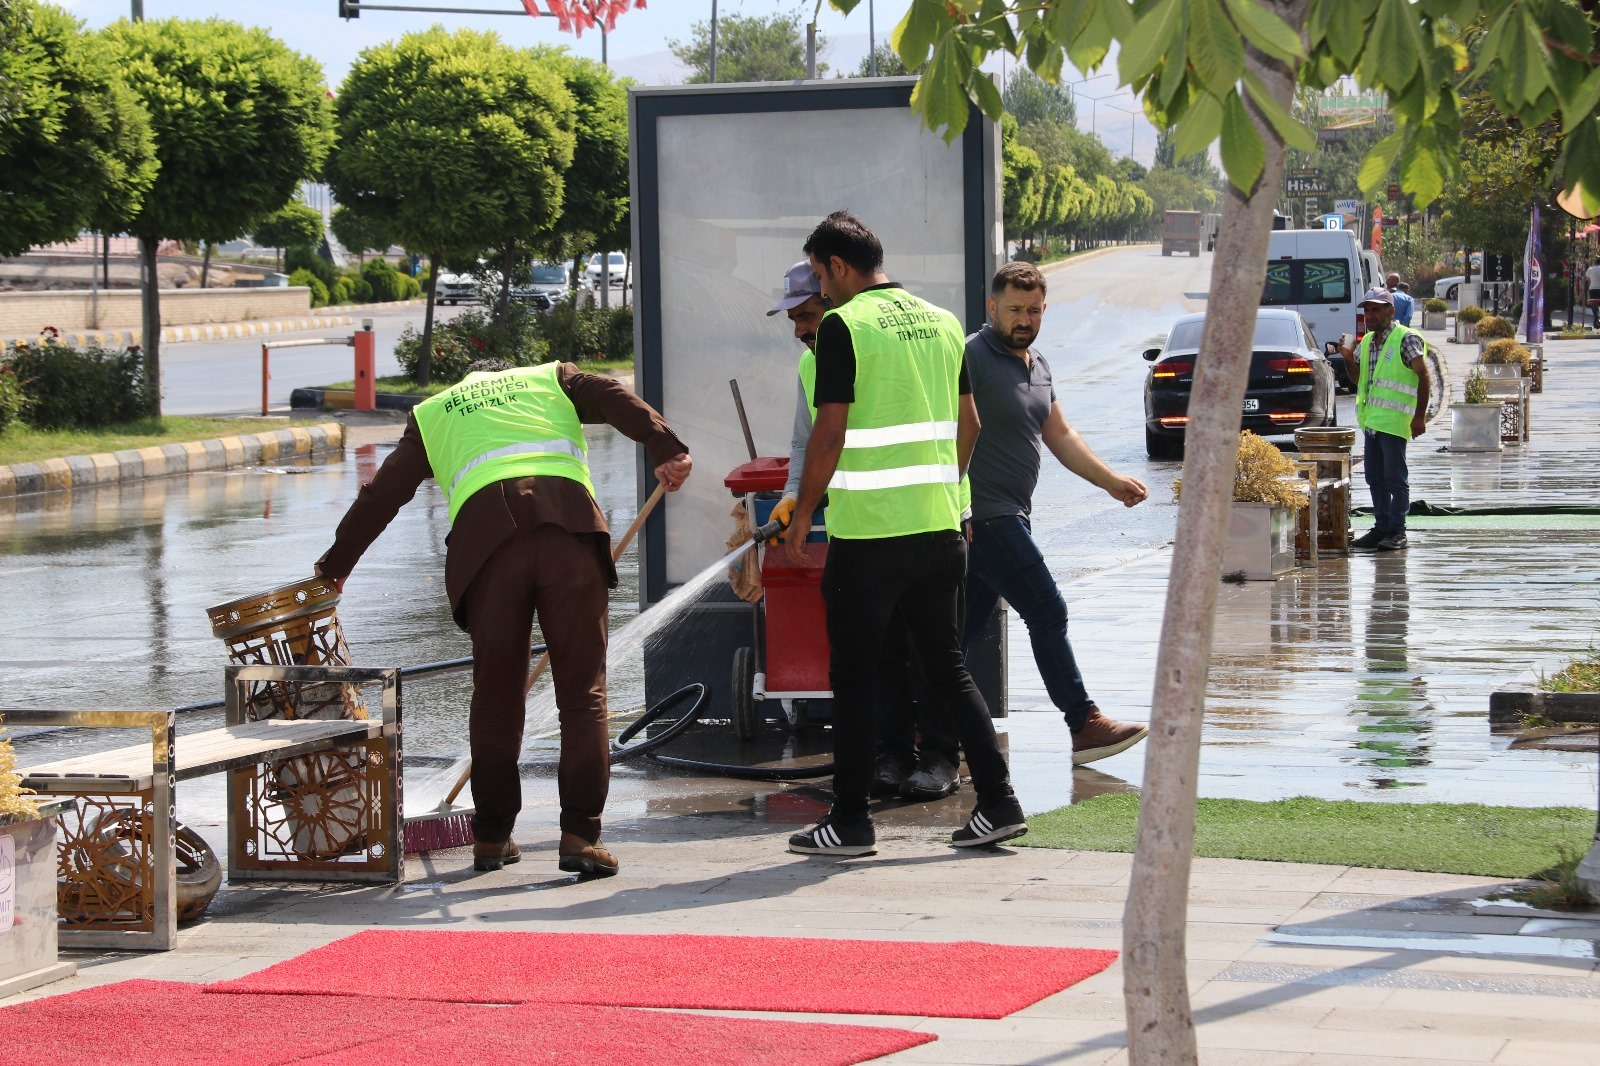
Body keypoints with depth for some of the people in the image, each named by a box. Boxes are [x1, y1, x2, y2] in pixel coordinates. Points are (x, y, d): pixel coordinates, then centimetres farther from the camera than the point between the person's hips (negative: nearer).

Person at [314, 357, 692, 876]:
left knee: (496, 696, 12)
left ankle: (491, 837, 18)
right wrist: (666, 449, -5)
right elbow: (616, 399, 10)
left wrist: (335, 565, 40)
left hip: (486, 536, 1)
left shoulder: (432, 412, 31)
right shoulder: (552, 379, 29)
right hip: (568, 523, -1)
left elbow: (382, 493, 31)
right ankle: (579, 834, -6)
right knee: (582, 692, 2)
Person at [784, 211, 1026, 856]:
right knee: (948, 668, 13)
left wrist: (800, 519, -4)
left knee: (854, 679, 3)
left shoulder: (843, 326, -10)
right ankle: (998, 803, 8)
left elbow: (829, 435, -13)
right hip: (939, 529, 6)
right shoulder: (942, 323, 11)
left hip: (866, 535, -6)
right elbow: (968, 425, 15)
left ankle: (850, 822, 7)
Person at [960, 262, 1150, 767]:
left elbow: (1059, 435, 24)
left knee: (966, 626, 11)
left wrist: (1110, 480, 18)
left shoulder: (1037, 365, 16)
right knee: (1048, 614, -9)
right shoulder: (972, 358, -12)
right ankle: (1084, 727, -5)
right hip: (985, 517, -9)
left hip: (1010, 517, 9)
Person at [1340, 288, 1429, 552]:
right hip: (1371, 420, 8)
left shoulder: (1406, 339, -6)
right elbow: (1359, 379, 27)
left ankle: (1396, 531, -1)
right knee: (1374, 478, 10)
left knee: (1395, 478, -5)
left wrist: (1420, 415, -13)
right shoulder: (1366, 342, 18)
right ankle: (1381, 528, 17)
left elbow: (1423, 376, -8)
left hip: (1394, 421, -8)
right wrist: (1348, 359, 7)